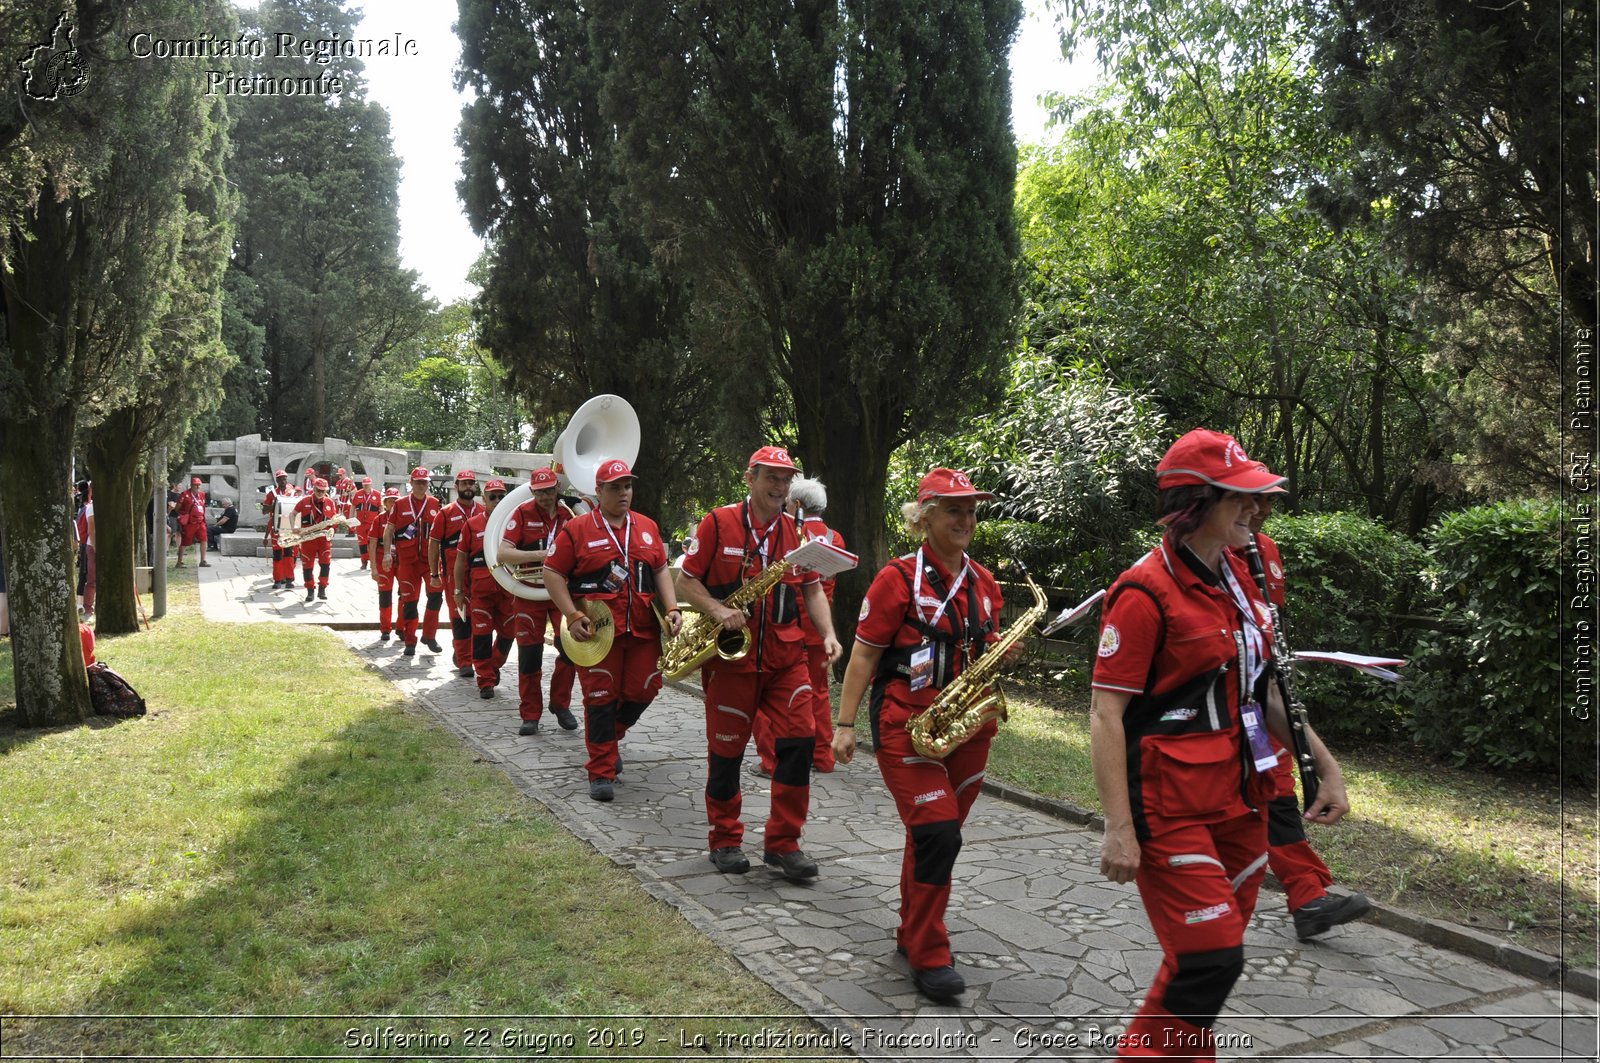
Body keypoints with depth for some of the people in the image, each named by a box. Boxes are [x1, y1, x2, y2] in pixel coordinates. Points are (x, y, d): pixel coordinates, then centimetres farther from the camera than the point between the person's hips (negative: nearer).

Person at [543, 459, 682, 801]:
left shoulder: (647, 527, 13)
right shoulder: (576, 529, -2)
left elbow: (661, 570, 17)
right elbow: (552, 573, -3)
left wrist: (672, 609, 2)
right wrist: (573, 616, -12)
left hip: (643, 629, 4)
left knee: (643, 691, 6)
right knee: (601, 698, 0)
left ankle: (608, 738, 35)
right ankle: (601, 773, 11)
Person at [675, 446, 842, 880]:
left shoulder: (796, 531, 7)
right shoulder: (718, 523, -4)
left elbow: (813, 588, 11)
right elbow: (686, 580, -2)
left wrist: (828, 633, -4)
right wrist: (718, 611, -18)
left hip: (786, 654, 3)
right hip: (731, 653, -3)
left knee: (800, 740, -6)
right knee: (726, 749, 7)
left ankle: (783, 843, 7)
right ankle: (725, 840, 25)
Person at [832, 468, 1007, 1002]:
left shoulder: (984, 583, 10)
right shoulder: (899, 578, -8)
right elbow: (864, 656, -6)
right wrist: (845, 725, -9)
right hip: (906, 724, -6)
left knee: (936, 835, 13)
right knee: (937, 833, -13)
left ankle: (912, 933, 31)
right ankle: (929, 957, 0)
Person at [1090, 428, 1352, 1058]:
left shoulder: (1238, 578, 9)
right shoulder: (1147, 592, -17)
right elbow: (1105, 714, -18)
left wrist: (1325, 765, 14)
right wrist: (1118, 829, -21)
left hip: (1240, 796, 8)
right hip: (1170, 806, -8)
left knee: (1218, 950, 15)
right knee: (1210, 958, -6)